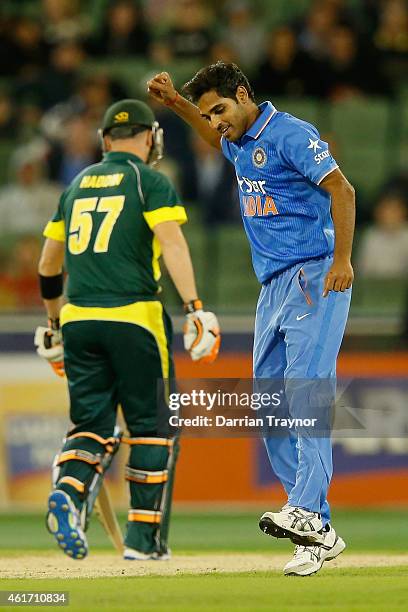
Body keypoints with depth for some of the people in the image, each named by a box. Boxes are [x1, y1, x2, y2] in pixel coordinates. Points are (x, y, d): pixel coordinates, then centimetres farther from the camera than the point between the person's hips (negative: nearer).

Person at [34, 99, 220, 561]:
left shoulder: (77, 185, 18)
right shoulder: (151, 183, 2)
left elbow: (48, 265, 22)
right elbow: (172, 244, -14)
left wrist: (54, 323, 34)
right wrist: (194, 309, -21)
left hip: (78, 320, 5)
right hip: (134, 317, -5)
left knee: (92, 424, 7)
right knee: (150, 427, 5)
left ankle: (68, 492, -23)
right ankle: (143, 539, 4)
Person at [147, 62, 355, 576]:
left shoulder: (289, 134, -10)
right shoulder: (239, 143, 17)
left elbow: (341, 189, -19)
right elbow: (217, 136, 43)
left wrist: (342, 261, -29)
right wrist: (175, 102, 28)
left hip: (314, 278, -9)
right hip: (273, 287, 9)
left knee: (305, 388, -22)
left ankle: (306, 511, -34)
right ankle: (320, 535, 3)